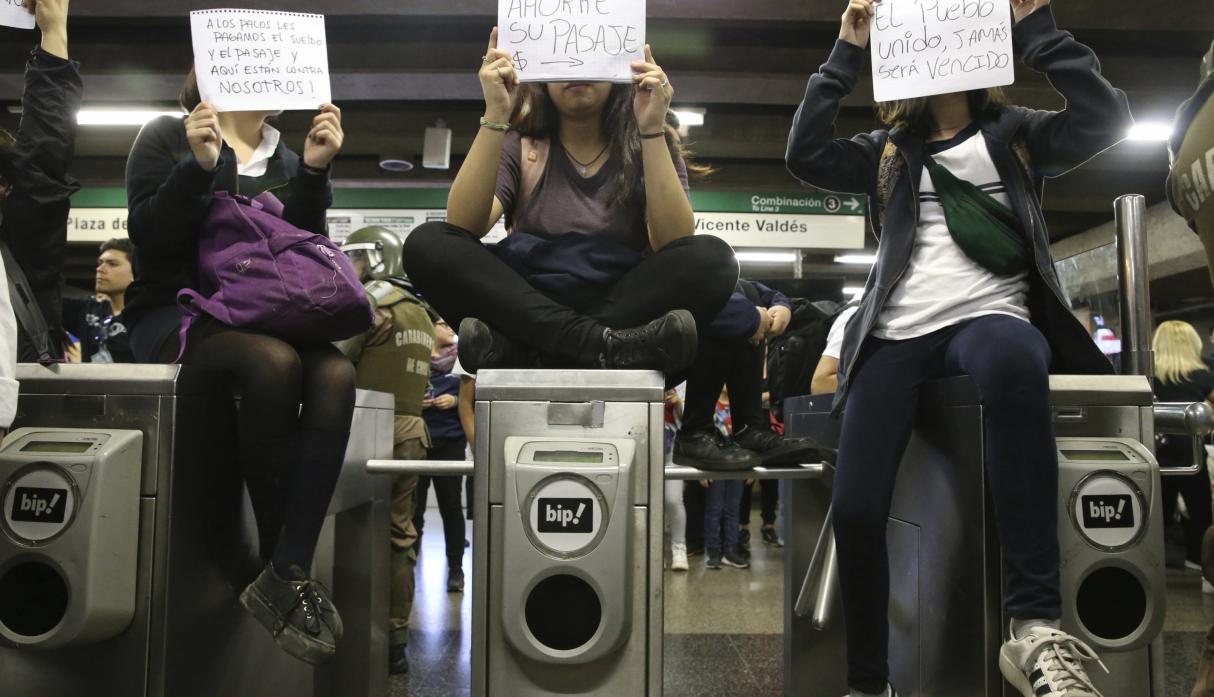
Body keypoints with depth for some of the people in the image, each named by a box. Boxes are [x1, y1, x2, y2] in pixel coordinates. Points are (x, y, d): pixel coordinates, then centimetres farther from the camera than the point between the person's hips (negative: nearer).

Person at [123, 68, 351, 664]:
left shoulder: (286, 161, 18)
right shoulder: (167, 137, 6)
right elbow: (149, 239, -5)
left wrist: (314, 172, -5)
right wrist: (197, 167, -18)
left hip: (261, 316, 4)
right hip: (174, 310, -3)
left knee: (336, 374, -31)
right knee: (274, 363, -37)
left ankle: (287, 575, -32)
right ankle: (281, 564, -22)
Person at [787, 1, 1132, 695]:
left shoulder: (1014, 134, 19)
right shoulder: (889, 150, 21)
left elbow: (1107, 116, 1)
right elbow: (806, 154, 4)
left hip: (988, 317, -1)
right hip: (896, 334, 2)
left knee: (1013, 355, -42)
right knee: (855, 507, -16)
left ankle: (1036, 627, -38)